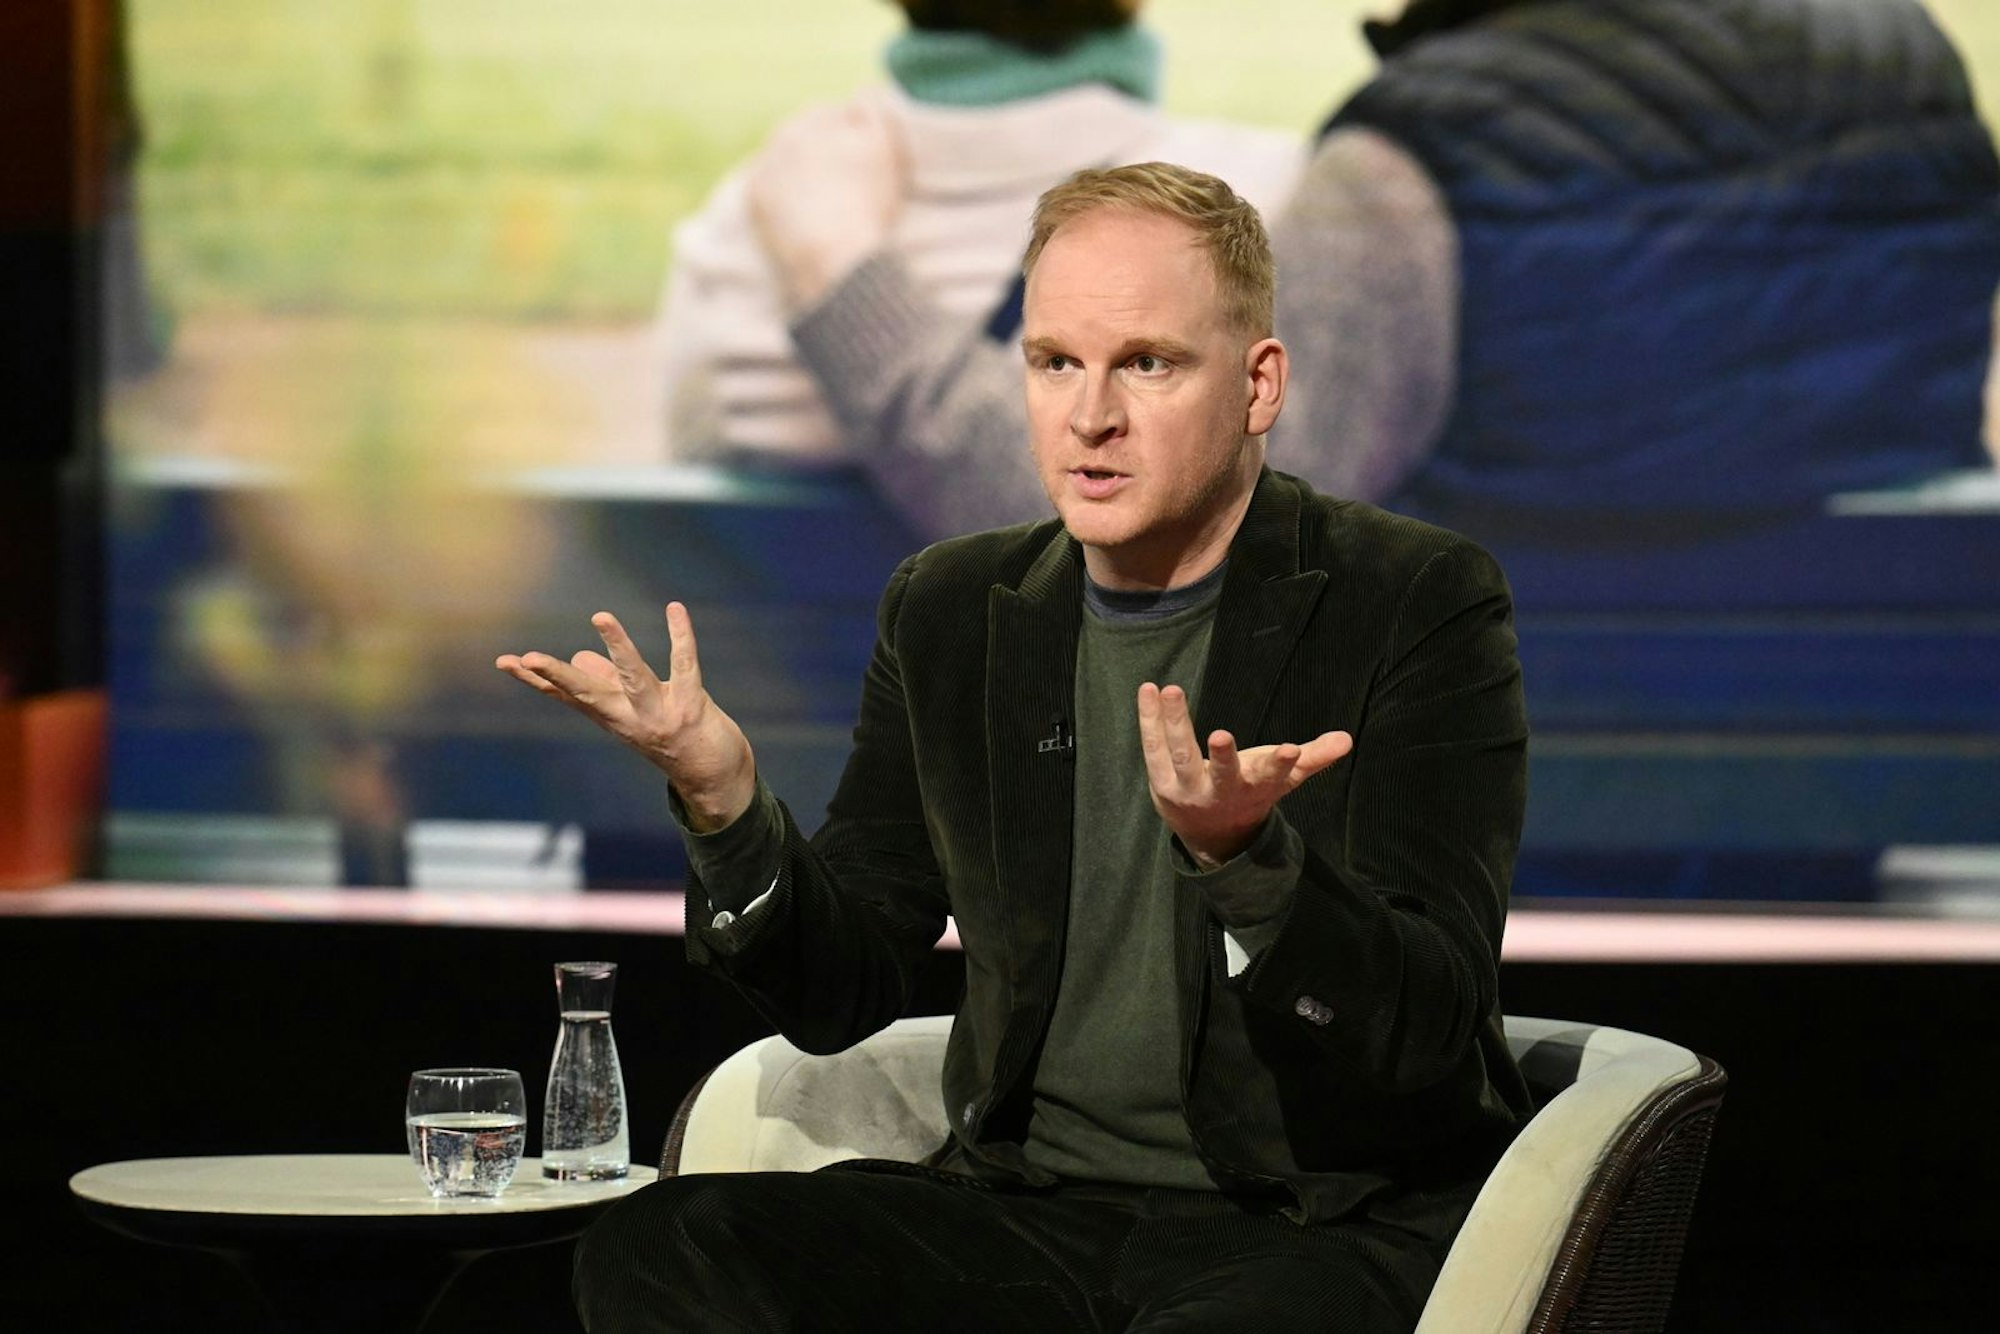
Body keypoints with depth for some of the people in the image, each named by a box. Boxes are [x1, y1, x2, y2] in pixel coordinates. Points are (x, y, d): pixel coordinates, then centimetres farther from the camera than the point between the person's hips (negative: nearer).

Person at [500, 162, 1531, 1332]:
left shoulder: (1422, 602, -4)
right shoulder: (951, 612, 11)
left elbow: (1432, 1028, -14)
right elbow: (844, 992, 10)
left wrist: (1243, 855, -33)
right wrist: (725, 799, -9)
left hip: (1336, 1223, -4)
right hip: (1035, 1210, 5)